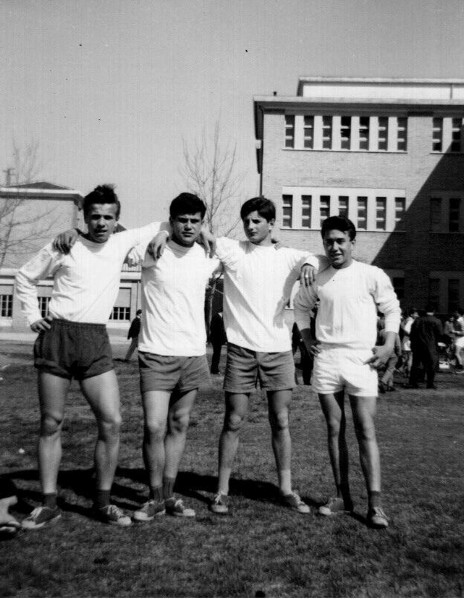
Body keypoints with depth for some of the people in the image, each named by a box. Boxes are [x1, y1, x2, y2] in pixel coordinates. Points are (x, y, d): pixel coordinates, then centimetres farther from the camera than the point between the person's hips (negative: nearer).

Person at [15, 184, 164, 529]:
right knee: (51, 423, 5)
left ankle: (103, 502, 11)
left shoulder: (121, 243, 8)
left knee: (112, 422, -6)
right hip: (57, 335, -1)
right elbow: (25, 278, 14)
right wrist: (33, 316, 6)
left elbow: (160, 226, 22)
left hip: (95, 340, 2)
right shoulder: (63, 247, 2)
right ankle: (49, 504, 17)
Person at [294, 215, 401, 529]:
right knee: (334, 430, 8)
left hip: (361, 359, -3)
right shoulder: (317, 279, 6)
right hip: (326, 359, 3)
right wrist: (307, 337, 12)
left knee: (366, 430, -6)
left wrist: (388, 345, -4)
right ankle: (342, 496, 19)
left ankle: (375, 504, -1)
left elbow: (392, 310, 7)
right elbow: (301, 305, 23)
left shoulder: (373, 276, -2)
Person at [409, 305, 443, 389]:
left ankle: (413, 382, 9)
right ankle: (430, 384, 4)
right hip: (431, 346, -3)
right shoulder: (437, 321, -3)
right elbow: (440, 334, -6)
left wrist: (413, 344, 12)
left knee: (415, 364, 8)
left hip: (417, 345, 3)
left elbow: (412, 333, 6)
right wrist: (436, 341, 13)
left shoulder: (417, 320, 6)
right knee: (431, 364, 4)